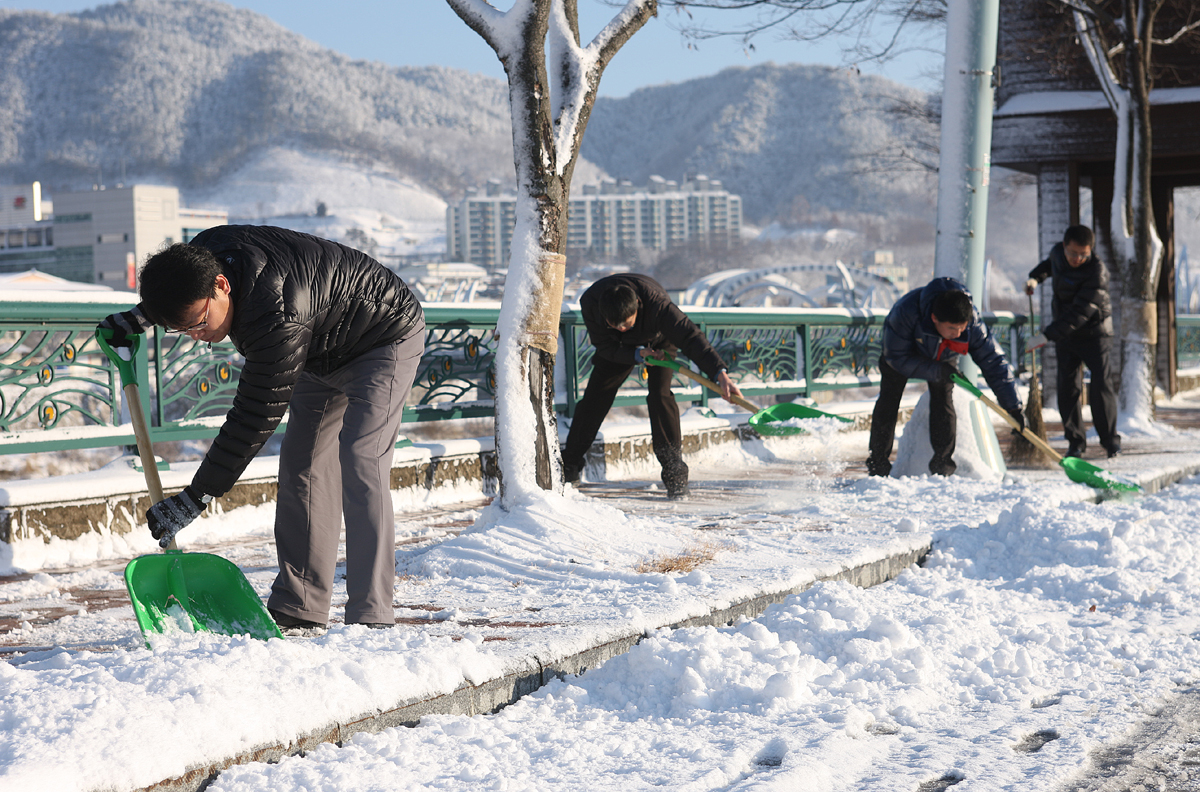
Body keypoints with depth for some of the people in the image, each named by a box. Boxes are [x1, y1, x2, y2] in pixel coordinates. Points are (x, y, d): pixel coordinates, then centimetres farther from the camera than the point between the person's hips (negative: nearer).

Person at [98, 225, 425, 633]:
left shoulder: (278, 321, -42)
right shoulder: (206, 250, -18)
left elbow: (255, 419, -37)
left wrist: (195, 498, -34)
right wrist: (137, 318, 4)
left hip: (386, 338, -9)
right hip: (324, 352, 10)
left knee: (359, 464, -23)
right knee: (301, 466, 4)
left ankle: (370, 617, -23)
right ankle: (298, 609, 7)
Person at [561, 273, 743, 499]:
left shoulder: (655, 303, -44)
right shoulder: (590, 303, -35)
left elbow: (690, 336, -46)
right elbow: (605, 346, -22)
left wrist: (719, 373, -54)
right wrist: (637, 354, -37)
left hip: (659, 342, -3)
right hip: (619, 348, 3)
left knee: (659, 395, -23)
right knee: (594, 397, -3)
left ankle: (674, 471, -16)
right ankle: (570, 465, 11)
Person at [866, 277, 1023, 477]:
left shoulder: (973, 324, -37)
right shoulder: (906, 312, -45)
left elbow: (994, 362, -28)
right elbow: (897, 356, -33)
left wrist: (1013, 407, -29)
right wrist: (938, 371, -42)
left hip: (943, 358, 2)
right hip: (900, 347, -2)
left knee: (943, 403, -11)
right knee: (888, 400, -8)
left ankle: (943, 468, -4)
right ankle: (877, 465, 2)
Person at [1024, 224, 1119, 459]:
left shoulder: (1097, 272, -27)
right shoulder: (1058, 252, -7)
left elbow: (1079, 313, -33)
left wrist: (1047, 335, -37)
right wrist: (1035, 277, 2)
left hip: (1094, 333, -5)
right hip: (1064, 333, 5)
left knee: (1101, 386, -10)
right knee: (1067, 387, 2)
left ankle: (1110, 440, 5)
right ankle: (1075, 441, 11)